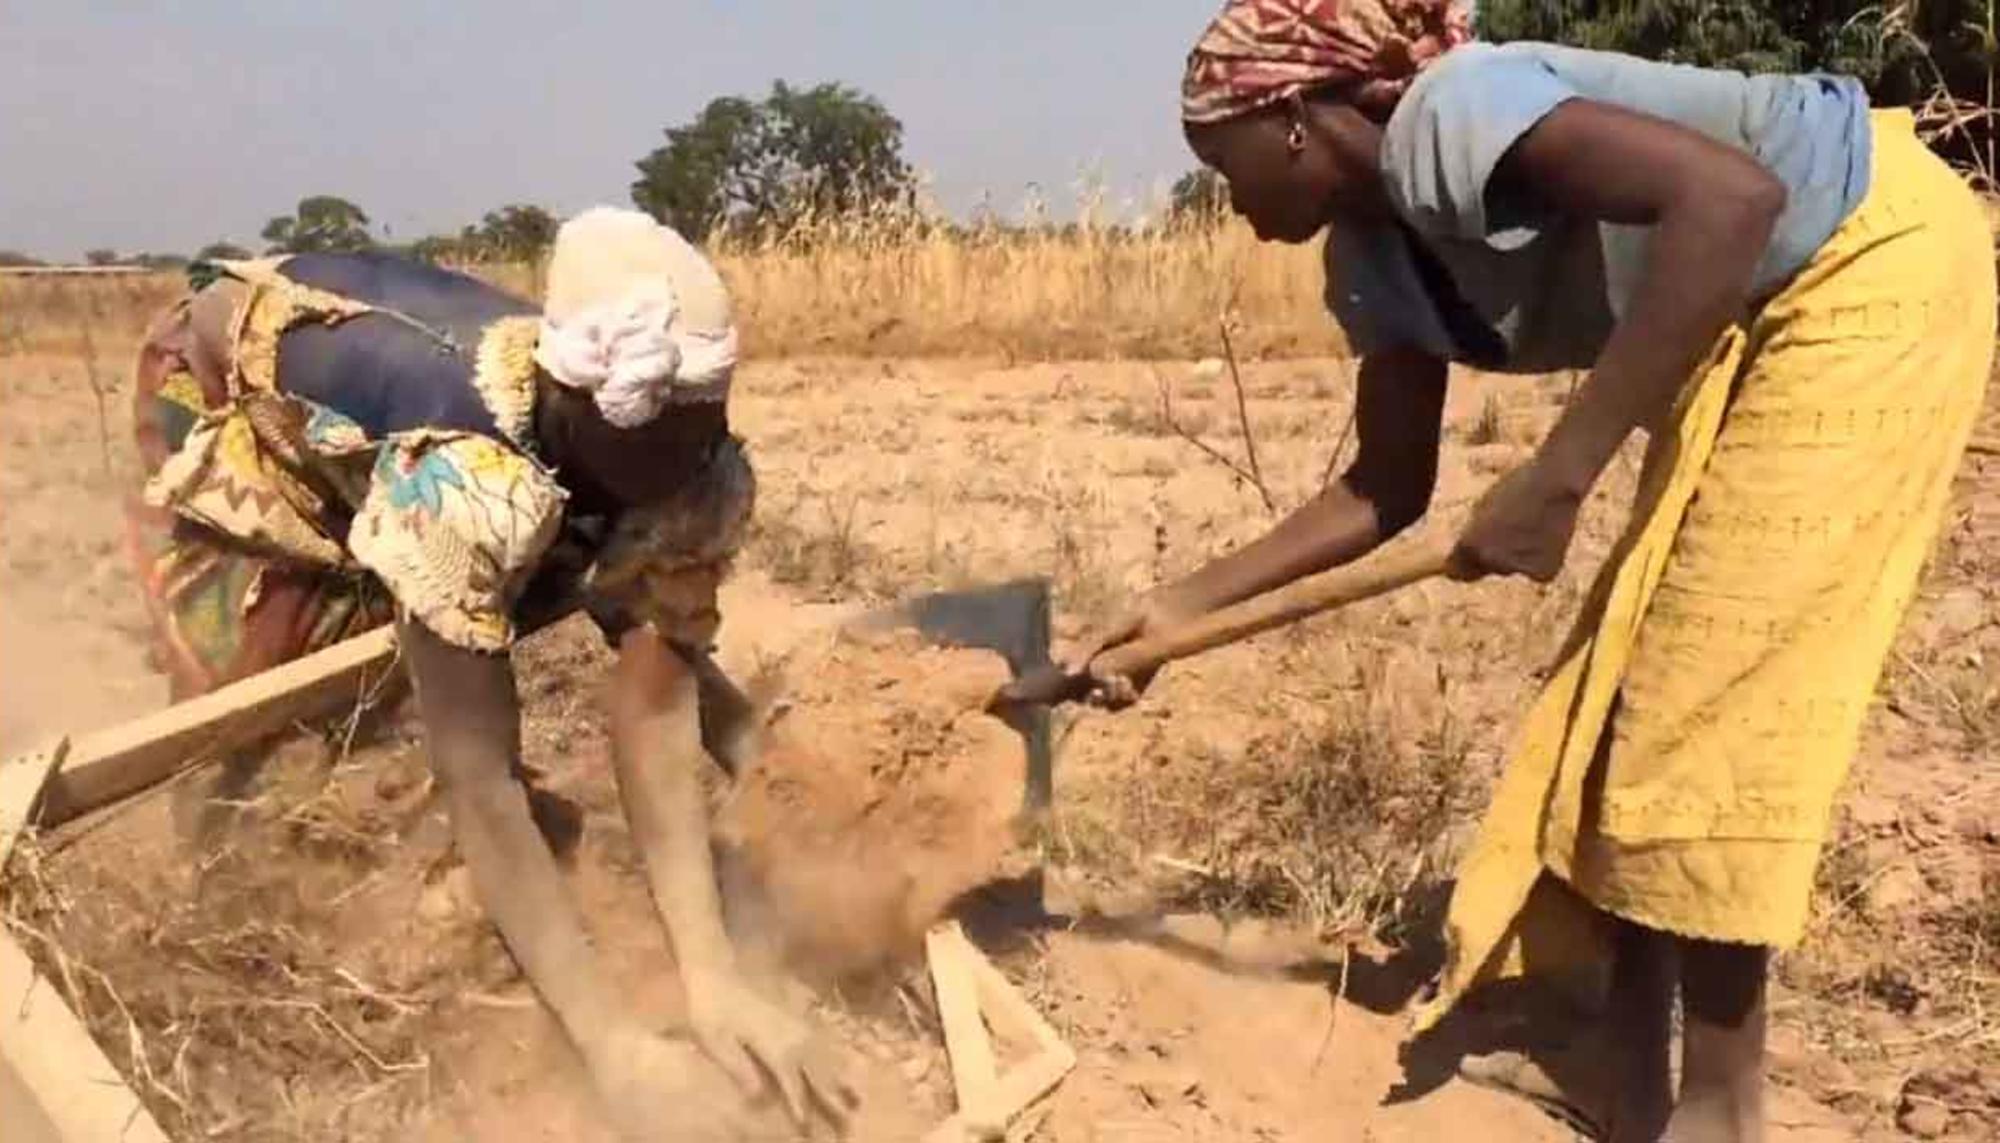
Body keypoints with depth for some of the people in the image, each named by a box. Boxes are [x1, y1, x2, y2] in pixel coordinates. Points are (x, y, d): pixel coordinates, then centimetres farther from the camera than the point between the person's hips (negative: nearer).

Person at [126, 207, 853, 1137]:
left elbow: (658, 705, -32)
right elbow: (476, 777, -46)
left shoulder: (698, 471, -28)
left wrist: (711, 978, -39)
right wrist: (610, 1042, -45)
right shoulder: (467, 472, -48)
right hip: (226, 384, -5)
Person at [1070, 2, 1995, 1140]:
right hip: (1758, 320, 9)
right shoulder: (1376, 263, 2)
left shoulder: (1445, 116, -24)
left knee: (1702, 680, -10)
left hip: (1878, 260, -9)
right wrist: (1184, 604, 6)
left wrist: (1557, 476, -35)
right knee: (1635, 668, 6)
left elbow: (1733, 193, -36)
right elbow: (1385, 494, 8)